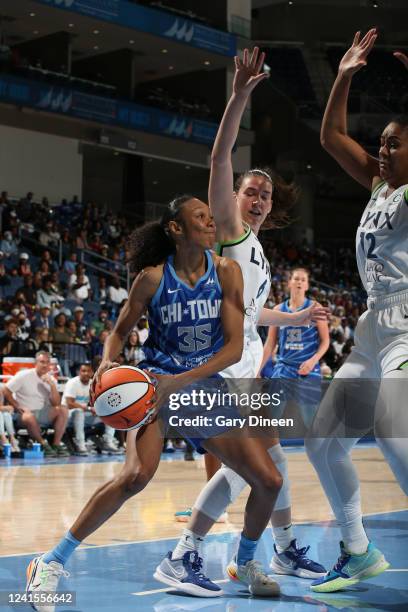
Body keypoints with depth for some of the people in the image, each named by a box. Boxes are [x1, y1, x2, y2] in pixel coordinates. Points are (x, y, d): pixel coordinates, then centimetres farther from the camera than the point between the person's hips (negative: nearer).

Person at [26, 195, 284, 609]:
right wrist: (107, 363, -20)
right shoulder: (153, 277, -9)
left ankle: (245, 561, 24)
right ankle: (52, 562, -17)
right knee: (137, 474, -28)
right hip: (157, 381, -3)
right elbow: (119, 331, 3)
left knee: (268, 481, -4)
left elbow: (234, 346, -11)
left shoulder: (226, 272, -6)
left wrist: (181, 381, -22)